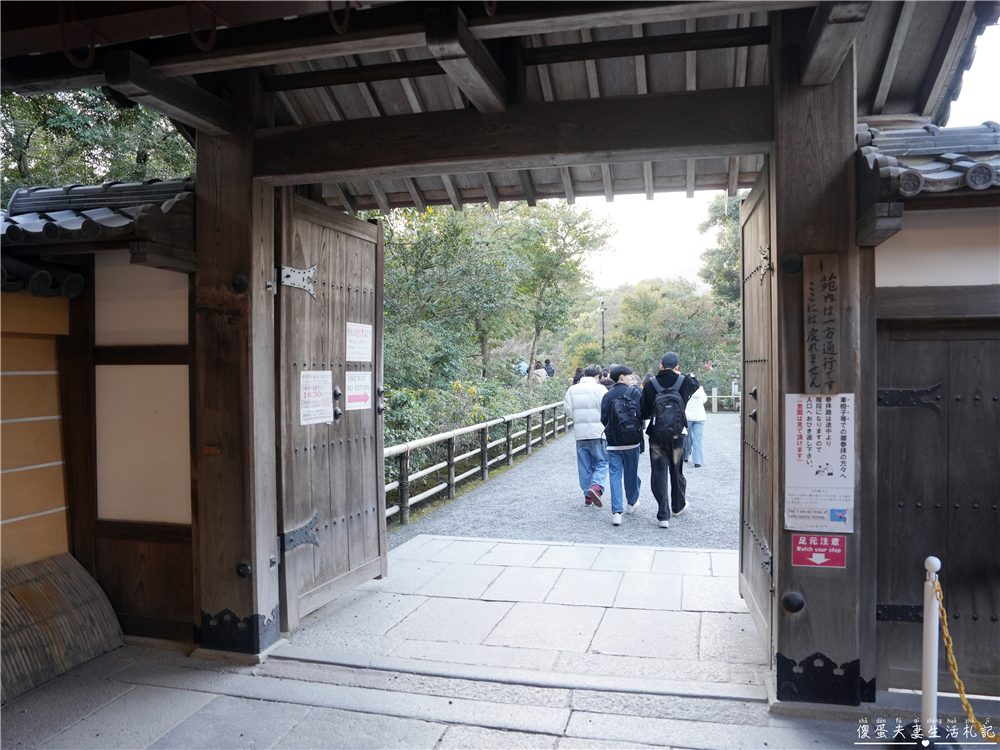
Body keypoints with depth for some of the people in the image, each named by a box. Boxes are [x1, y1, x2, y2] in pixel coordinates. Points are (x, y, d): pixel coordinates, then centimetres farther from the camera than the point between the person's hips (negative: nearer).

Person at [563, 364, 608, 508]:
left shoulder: (572, 389, 5)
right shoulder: (599, 389, -6)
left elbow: (568, 410, 3)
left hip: (579, 432, 4)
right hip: (597, 432, -3)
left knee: (584, 465, 10)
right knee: (602, 462, 5)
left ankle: (587, 495, 13)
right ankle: (596, 486, -17)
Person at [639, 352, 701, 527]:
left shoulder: (651, 384, -7)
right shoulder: (684, 382, -6)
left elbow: (644, 412, -6)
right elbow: (696, 384, 19)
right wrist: (681, 375, 28)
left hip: (656, 436, -1)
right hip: (677, 435, 1)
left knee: (659, 473, 2)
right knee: (677, 472, 18)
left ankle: (663, 515, -4)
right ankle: (678, 506, 38)